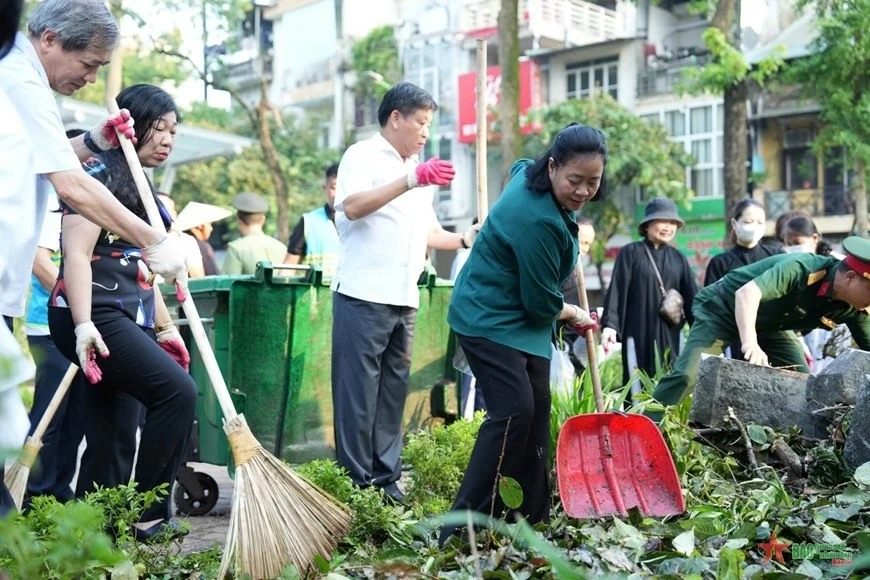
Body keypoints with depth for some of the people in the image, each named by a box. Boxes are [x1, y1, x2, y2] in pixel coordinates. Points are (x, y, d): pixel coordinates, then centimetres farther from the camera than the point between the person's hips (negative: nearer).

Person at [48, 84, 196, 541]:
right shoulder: (98, 172, -5)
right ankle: (147, 514, -12)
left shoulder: (140, 187, 22)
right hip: (95, 318, -9)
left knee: (113, 440, 5)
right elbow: (76, 253, -15)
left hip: (129, 319, 9)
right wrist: (83, 325, -25)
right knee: (177, 390, -21)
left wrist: (164, 327, 24)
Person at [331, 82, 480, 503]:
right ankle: (356, 480, 1)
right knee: (359, 390, -4)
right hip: (363, 294, -8)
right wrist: (411, 180, -25)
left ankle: (385, 476, 15)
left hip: (404, 299, 8)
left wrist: (465, 240, 14)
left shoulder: (420, 171, 23)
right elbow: (351, 206, -20)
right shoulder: (363, 156, -1)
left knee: (394, 389, 9)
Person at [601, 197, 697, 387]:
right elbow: (616, 290, -6)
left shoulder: (678, 258, 12)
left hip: (670, 335, 4)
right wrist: (609, 324, -17)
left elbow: (690, 296, 10)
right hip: (639, 334, -4)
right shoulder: (631, 253, 0)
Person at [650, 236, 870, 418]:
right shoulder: (802, 268, -35)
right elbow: (747, 293, -48)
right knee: (688, 375, -20)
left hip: (769, 325, 7)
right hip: (724, 309, -7)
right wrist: (750, 343, -61)